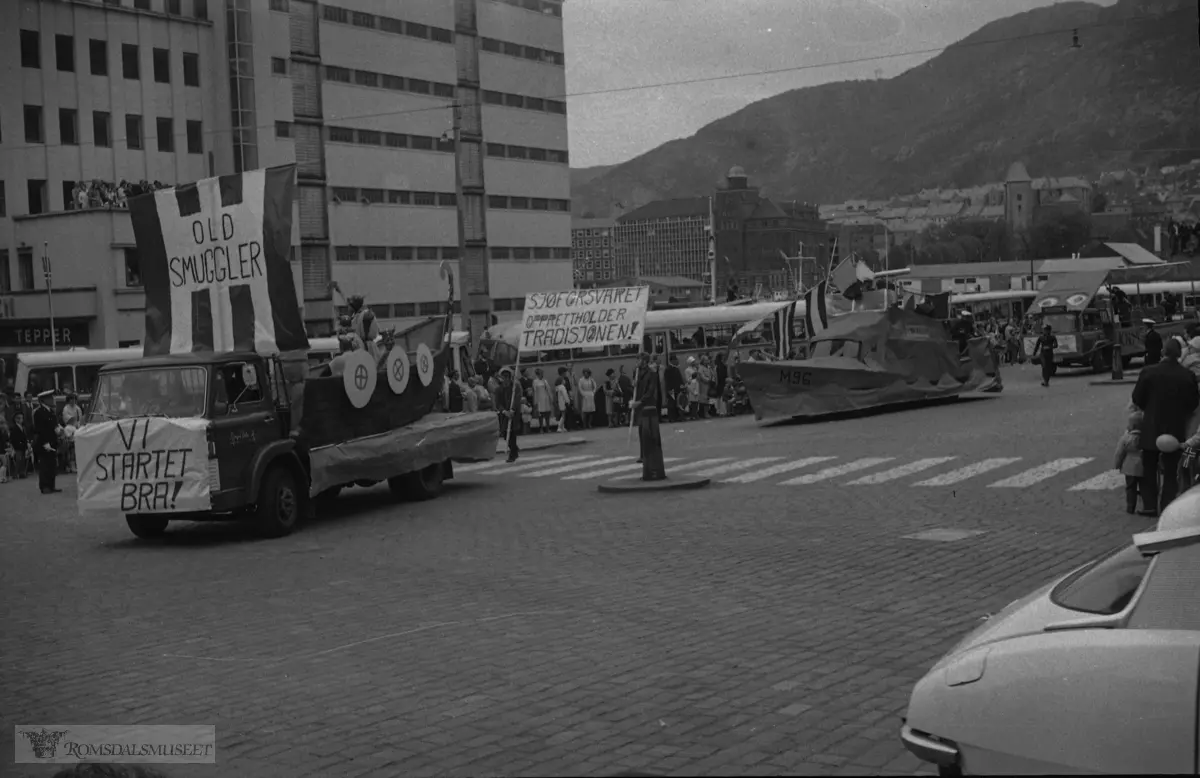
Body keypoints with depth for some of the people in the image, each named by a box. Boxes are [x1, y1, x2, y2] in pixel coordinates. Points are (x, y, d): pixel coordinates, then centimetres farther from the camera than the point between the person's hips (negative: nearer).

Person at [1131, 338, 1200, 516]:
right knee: (1171, 471, 9)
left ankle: (1150, 505, 13)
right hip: (1176, 429, 1)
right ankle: (1167, 507, 9)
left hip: (1151, 429, -1)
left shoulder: (1148, 372, -13)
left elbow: (1137, 399, -5)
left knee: (1149, 469, 13)